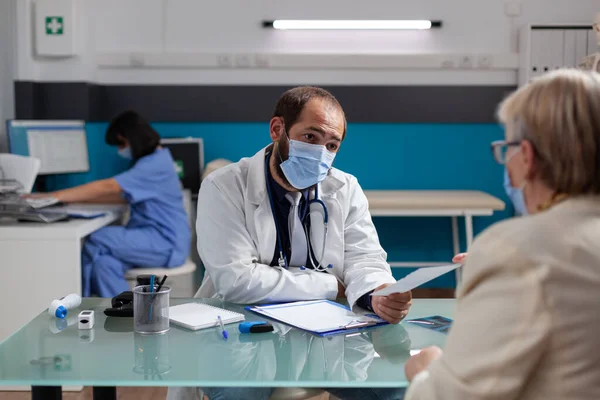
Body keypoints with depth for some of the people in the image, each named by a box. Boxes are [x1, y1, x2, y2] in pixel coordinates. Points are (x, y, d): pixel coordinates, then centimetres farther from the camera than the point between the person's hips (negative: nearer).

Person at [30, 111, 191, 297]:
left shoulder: (155, 164, -16)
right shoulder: (151, 161, 17)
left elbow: (107, 187, -22)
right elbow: (123, 196, 18)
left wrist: (55, 196, -22)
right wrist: (77, 199, 9)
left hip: (166, 242, -10)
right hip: (152, 237, 10)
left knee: (97, 241, -21)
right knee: (104, 264, -17)